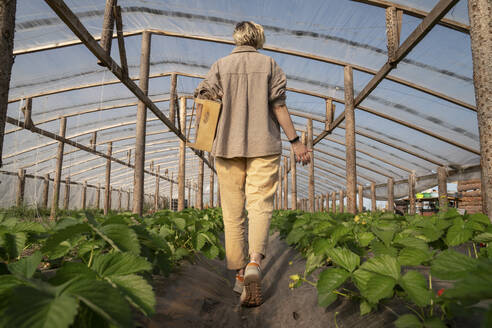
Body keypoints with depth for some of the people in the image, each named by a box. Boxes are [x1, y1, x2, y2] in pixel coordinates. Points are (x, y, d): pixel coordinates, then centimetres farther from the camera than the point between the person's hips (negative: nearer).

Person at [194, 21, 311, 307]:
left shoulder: (221, 65, 10)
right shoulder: (269, 64, 8)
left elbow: (203, 97, -2)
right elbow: (279, 106, 0)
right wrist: (296, 141, 4)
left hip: (228, 146, 1)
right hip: (263, 145, -1)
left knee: (233, 211, 6)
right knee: (260, 205, -3)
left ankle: (240, 273, 12)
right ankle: (255, 262, -24)